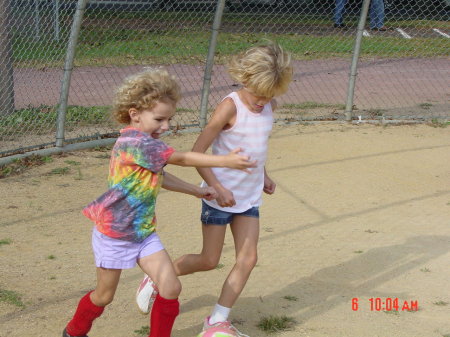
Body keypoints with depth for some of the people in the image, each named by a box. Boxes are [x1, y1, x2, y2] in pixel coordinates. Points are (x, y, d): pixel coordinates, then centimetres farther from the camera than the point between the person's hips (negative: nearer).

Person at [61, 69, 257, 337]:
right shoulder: (136, 142, -25)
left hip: (144, 233, 8)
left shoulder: (146, 144, 5)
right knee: (104, 295, 11)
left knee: (171, 288, -5)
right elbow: (184, 159, -22)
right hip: (114, 234, -8)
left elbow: (160, 177, 21)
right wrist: (226, 161, -18)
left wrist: (197, 191, 19)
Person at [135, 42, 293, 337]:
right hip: (220, 197, -6)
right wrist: (218, 188, -21)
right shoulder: (231, 107, -19)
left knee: (248, 258, -3)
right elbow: (197, 152, -18)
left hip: (250, 198, 6)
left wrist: (264, 175, 13)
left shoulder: (269, 106, 2)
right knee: (209, 261, 3)